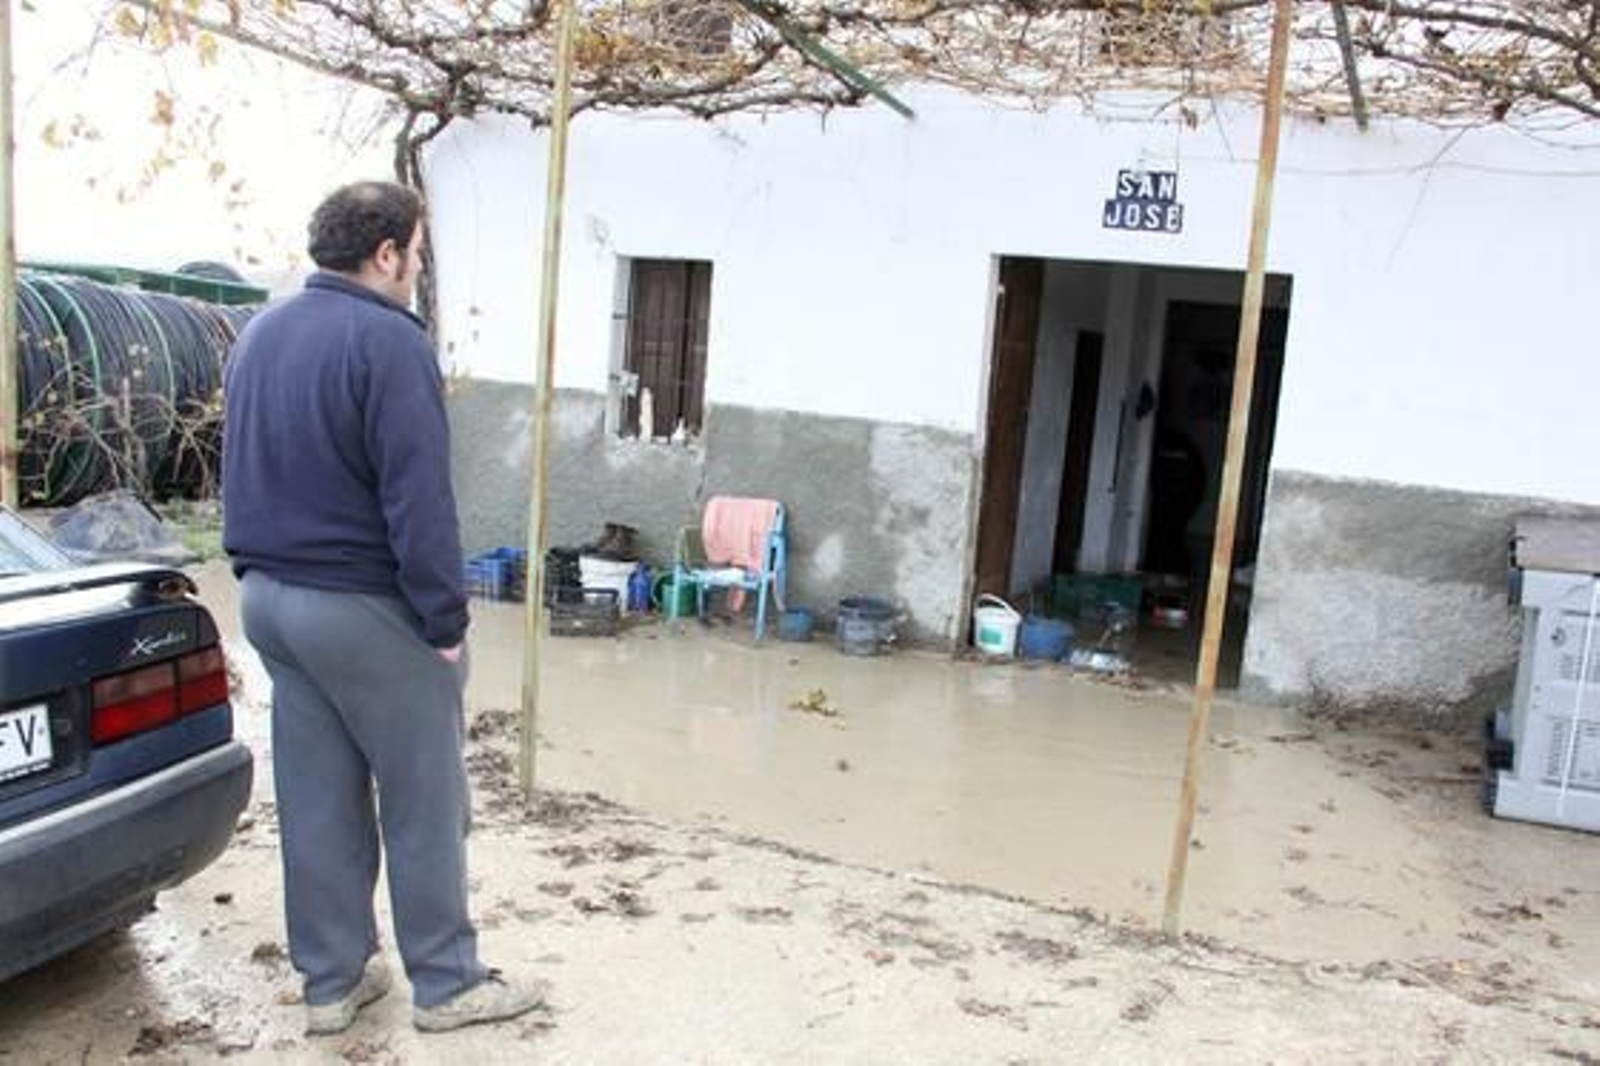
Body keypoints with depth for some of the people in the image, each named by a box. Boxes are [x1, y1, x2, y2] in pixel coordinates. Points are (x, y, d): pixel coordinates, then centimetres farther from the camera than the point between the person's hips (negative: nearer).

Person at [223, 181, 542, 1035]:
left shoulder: (257, 335, 11)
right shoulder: (387, 339, -17)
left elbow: (244, 475, 18)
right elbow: (417, 497, -20)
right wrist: (445, 620, -15)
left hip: (270, 599, 8)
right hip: (366, 610, -8)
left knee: (316, 802, 14)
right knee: (424, 804, 5)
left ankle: (331, 981, 24)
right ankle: (446, 983, 16)